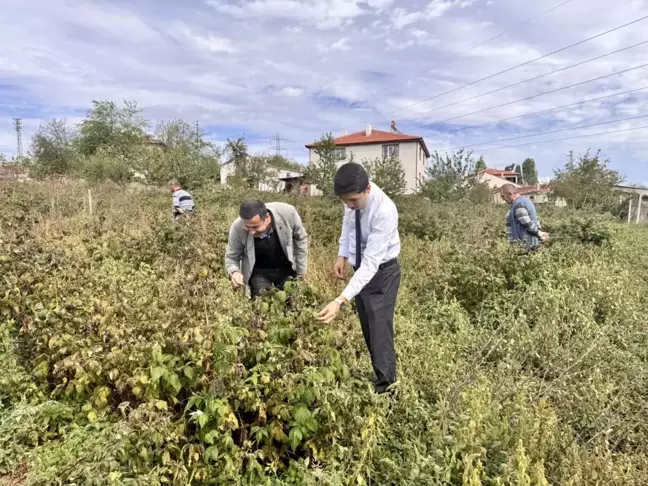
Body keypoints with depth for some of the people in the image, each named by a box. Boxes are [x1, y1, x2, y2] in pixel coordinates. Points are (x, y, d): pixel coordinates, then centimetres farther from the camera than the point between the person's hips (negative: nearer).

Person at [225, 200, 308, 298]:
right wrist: (234, 272, -34)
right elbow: (231, 257, -11)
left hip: (286, 269, 1)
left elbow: (301, 239, -9)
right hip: (258, 272, -1)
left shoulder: (288, 213, -30)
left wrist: (301, 271, -2)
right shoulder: (237, 228, -29)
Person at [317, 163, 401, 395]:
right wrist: (342, 254, 0)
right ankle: (379, 375, 35)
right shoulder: (353, 197, -15)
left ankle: (385, 387, 11)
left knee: (380, 333, -5)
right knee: (368, 331, 17)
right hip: (360, 269, 7)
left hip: (382, 272, -7)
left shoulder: (384, 211, -35)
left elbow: (371, 262, -39)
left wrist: (341, 300, -46)